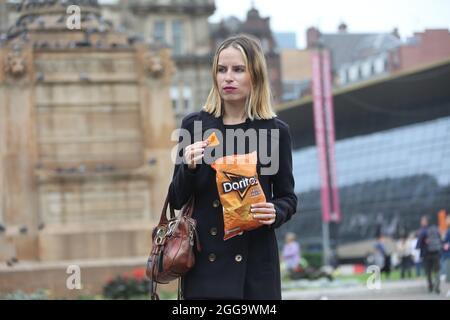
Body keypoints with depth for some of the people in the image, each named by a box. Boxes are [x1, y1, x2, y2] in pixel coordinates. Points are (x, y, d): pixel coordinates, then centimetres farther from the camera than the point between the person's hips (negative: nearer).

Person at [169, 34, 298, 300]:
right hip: (205, 260, 1)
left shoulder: (276, 131, 3)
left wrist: (275, 213, -12)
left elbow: (288, 198, 10)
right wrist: (189, 168, -12)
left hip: (255, 262, 0)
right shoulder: (194, 125, 5)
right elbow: (177, 200, 7)